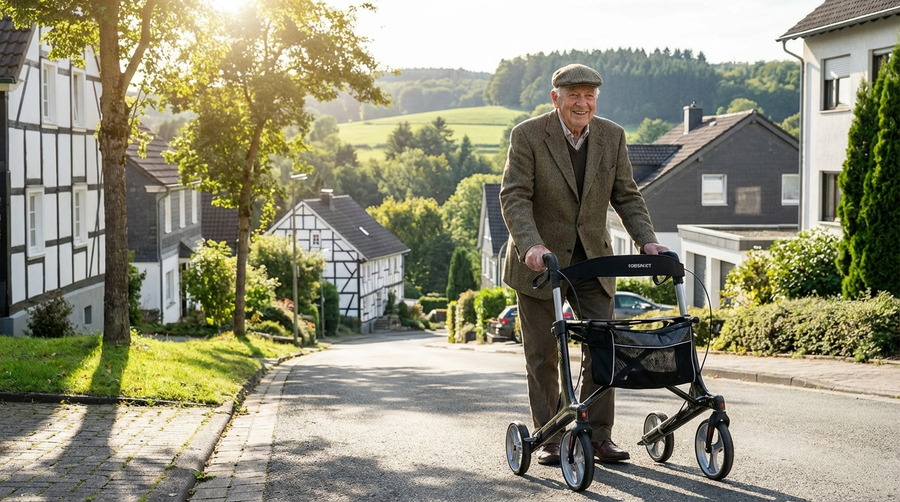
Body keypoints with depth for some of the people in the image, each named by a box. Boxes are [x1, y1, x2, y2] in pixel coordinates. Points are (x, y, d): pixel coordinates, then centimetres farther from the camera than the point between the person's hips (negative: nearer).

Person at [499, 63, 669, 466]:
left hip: (592, 259, 3)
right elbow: (514, 196, -19)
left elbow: (626, 196, 4)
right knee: (542, 354, 3)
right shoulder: (527, 136, -13)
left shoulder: (612, 136, 0)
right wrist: (532, 245, -34)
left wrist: (646, 240, -10)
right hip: (540, 261, -3)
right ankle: (548, 438, 14)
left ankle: (598, 435, 9)